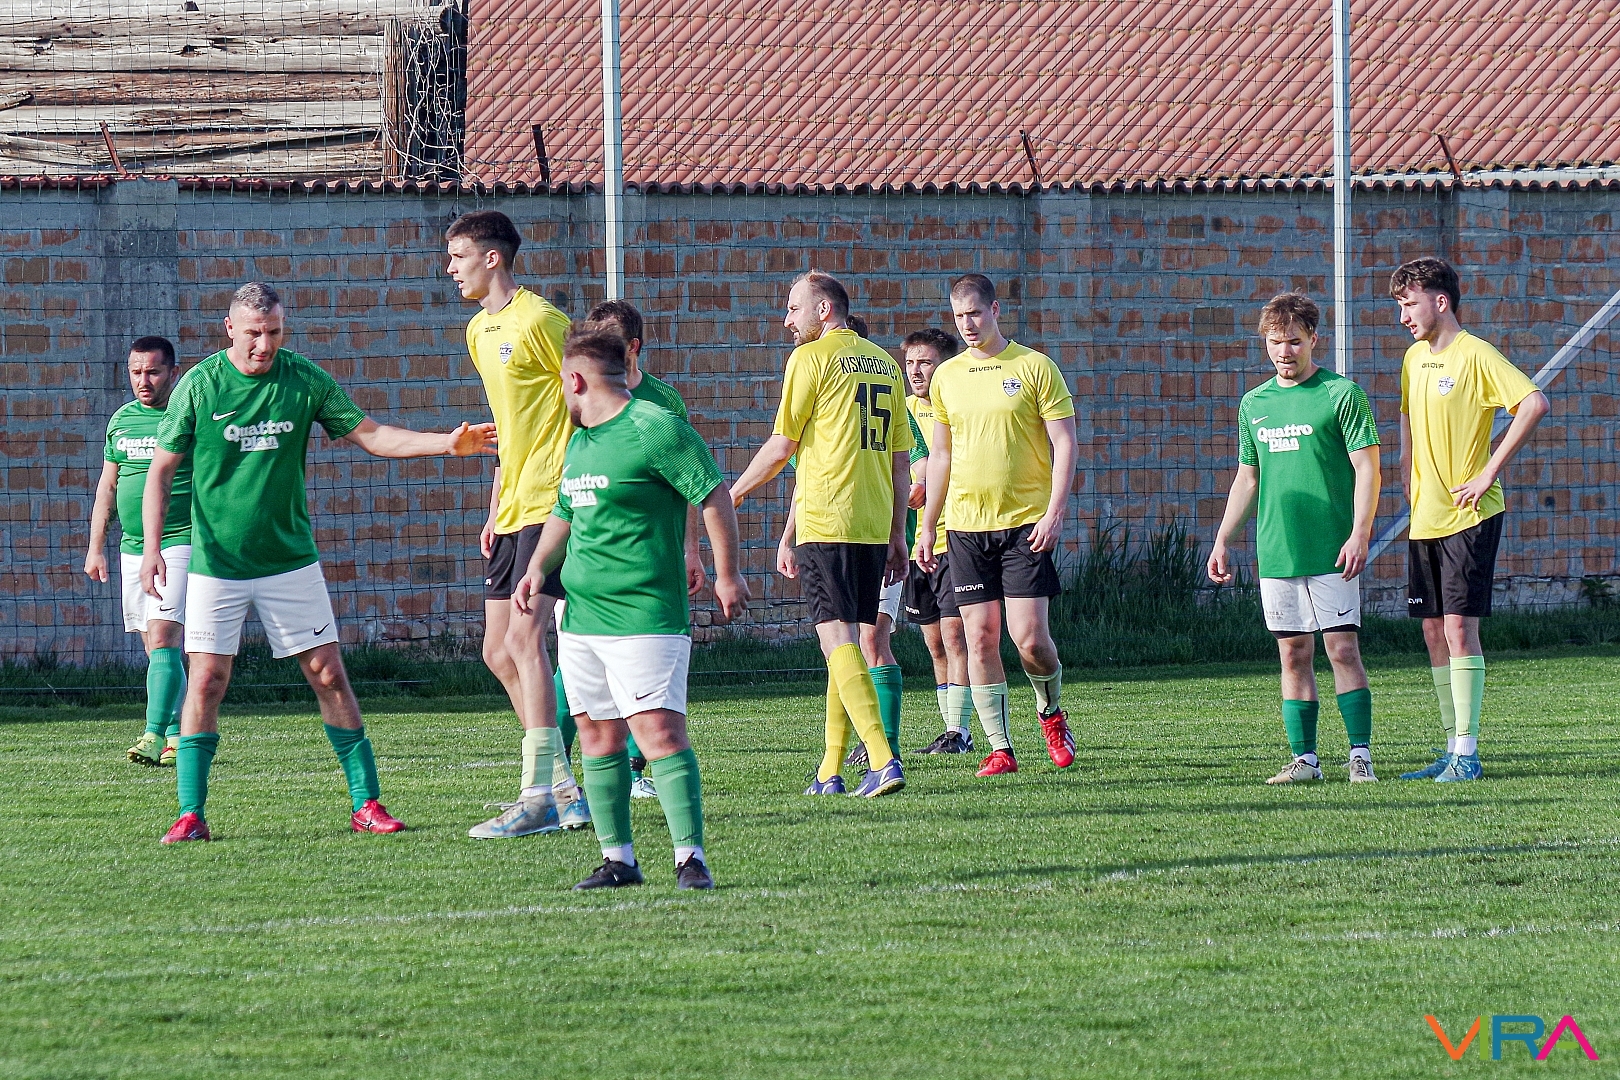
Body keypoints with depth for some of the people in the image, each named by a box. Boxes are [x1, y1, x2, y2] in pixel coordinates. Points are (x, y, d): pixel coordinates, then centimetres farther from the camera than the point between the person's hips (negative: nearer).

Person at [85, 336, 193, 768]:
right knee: (156, 648, 8)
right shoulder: (122, 420, 12)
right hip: (132, 549, 6)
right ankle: (178, 736, 15)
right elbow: (107, 486, 19)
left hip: (181, 543, -6)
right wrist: (95, 548, 15)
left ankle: (155, 734, -21)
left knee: (163, 639, -17)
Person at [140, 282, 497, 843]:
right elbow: (161, 469, -2)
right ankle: (191, 813, 0)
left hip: (290, 559, 2)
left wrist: (448, 442, -7)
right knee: (206, 680, -7)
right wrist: (152, 547, -12)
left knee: (328, 675, 0)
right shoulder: (198, 386, -7)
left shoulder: (305, 380, -1)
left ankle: (366, 803, 7)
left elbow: (371, 435, 5)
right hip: (216, 561, -2)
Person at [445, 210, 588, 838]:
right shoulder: (480, 331, 18)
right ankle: (565, 791, 15)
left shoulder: (539, 321, -10)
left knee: (523, 638, -17)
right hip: (513, 510, 10)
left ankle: (541, 797, -18)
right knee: (499, 652, 9)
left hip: (550, 503, -10)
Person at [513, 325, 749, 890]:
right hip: (579, 618, 9)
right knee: (598, 737, 8)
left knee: (659, 732, -14)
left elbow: (714, 495, -9)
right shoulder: (579, 442, 17)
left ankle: (691, 858, -14)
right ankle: (618, 859, 15)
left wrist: (727, 574, -7)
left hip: (644, 618, -9)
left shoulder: (654, 428, -10)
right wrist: (539, 567, 11)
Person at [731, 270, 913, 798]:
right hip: (874, 526, 7)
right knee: (845, 640, 12)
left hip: (826, 522, -7)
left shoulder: (811, 359, -4)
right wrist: (897, 536, 19)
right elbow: (901, 458, 16)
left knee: (838, 638, -10)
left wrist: (732, 495, 11)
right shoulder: (884, 364, 16)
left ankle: (883, 759, -23)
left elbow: (782, 447, -4)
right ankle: (830, 771, 13)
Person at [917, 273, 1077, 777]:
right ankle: (1000, 749, 3)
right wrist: (928, 526, 14)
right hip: (966, 526, 4)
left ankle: (1051, 714, 19)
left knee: (1029, 636, -9)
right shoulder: (947, 377, 10)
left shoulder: (1034, 367, -2)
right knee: (980, 638, -2)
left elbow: (1064, 442, -3)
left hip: (1026, 522, -4)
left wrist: (1055, 513, -13)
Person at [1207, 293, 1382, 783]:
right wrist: (1221, 542, 16)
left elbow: (1367, 467, -6)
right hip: (1276, 553, 5)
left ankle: (1361, 755, -3)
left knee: (1342, 650, -6)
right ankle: (1304, 758, 8)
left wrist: (1360, 533, -16)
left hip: (1331, 552, -5)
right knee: (1293, 655, 5)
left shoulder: (1341, 394, -3)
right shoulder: (1254, 403, 13)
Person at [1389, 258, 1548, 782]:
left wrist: (1490, 473, -21)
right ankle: (1453, 751, 13)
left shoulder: (1475, 355, -12)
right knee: (1434, 629, 8)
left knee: (1459, 626, -12)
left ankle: (1468, 753, -11)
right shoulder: (1415, 358, 13)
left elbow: (1534, 404, -23)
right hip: (1425, 517, 8)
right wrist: (1408, 473, 13)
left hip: (1469, 516, -8)